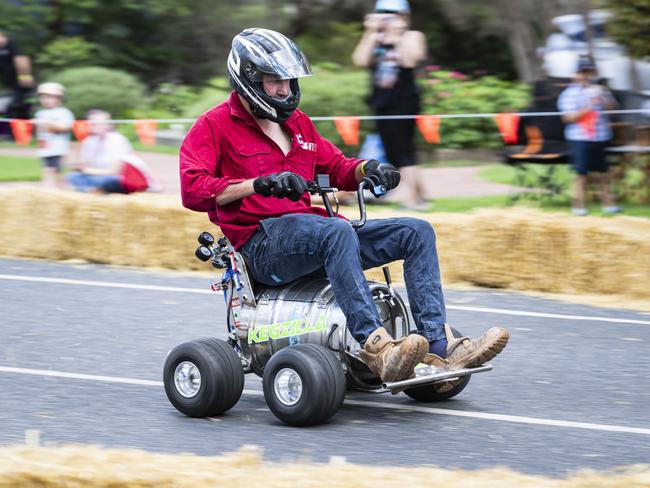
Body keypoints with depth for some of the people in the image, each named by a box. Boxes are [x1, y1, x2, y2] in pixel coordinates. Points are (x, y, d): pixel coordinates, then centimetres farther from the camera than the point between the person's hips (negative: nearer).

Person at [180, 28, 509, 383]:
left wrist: (368, 169, 5)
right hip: (260, 246, -8)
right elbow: (193, 191, -13)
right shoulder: (214, 126, 0)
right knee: (337, 230, -39)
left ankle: (439, 345, -20)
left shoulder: (297, 122, 22)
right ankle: (376, 348, -51)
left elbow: (336, 167, 29)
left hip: (314, 239, 8)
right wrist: (259, 184, -24)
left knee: (417, 232, -5)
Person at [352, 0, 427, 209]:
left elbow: (410, 61, -17)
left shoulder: (412, 37, 1)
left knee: (403, 147, -12)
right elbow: (361, 60, -3)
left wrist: (398, 36, -16)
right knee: (391, 151, 6)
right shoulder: (375, 40, 12)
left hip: (404, 101, -6)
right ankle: (417, 194, 15)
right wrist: (371, 34, -6)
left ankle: (410, 195, -14)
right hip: (382, 103, 6)